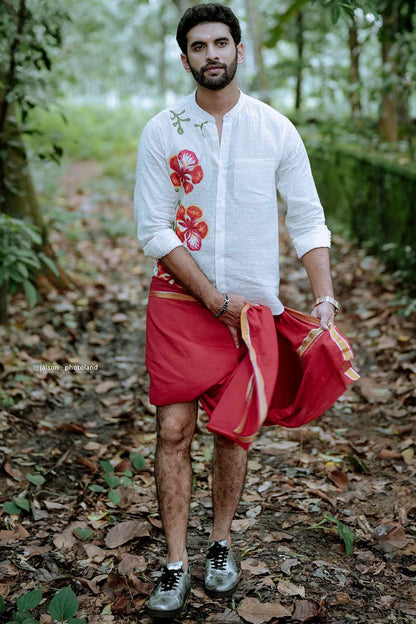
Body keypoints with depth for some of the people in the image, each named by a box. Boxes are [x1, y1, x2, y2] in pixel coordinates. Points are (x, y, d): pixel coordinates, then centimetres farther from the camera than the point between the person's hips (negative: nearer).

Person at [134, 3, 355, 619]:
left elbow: (307, 220, 2)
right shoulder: (161, 132, -1)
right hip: (180, 300, 0)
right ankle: (176, 563, 11)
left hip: (252, 305, 1)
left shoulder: (276, 129, 2)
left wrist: (325, 297, -10)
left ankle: (221, 544, 28)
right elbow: (154, 231, -5)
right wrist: (218, 301, -11)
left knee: (234, 430, 7)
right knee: (173, 430, -3)